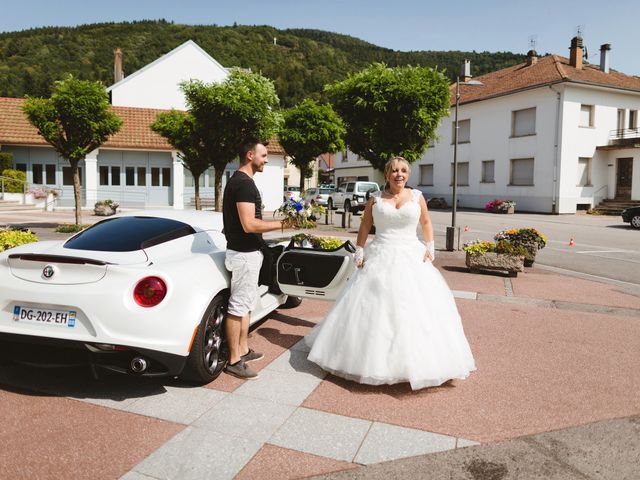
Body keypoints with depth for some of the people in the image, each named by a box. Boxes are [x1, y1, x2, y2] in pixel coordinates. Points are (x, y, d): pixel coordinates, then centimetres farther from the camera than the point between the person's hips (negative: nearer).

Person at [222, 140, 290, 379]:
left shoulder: (239, 180, 14)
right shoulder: (244, 183, -18)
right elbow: (249, 224, -25)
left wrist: (275, 221, 19)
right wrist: (281, 224, -17)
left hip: (247, 252, 11)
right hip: (244, 254, -11)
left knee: (246, 304, 17)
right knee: (238, 306, -3)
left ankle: (243, 350, 29)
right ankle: (234, 360, 7)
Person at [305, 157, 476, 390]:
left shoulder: (417, 196, 7)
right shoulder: (376, 198, 6)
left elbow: (426, 223, 16)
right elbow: (365, 226, 9)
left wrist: (430, 248, 5)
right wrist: (359, 252, 2)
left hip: (411, 258, 1)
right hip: (380, 259, 0)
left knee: (416, 308, -1)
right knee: (374, 307, 0)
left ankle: (412, 360, 14)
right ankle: (373, 358, 15)